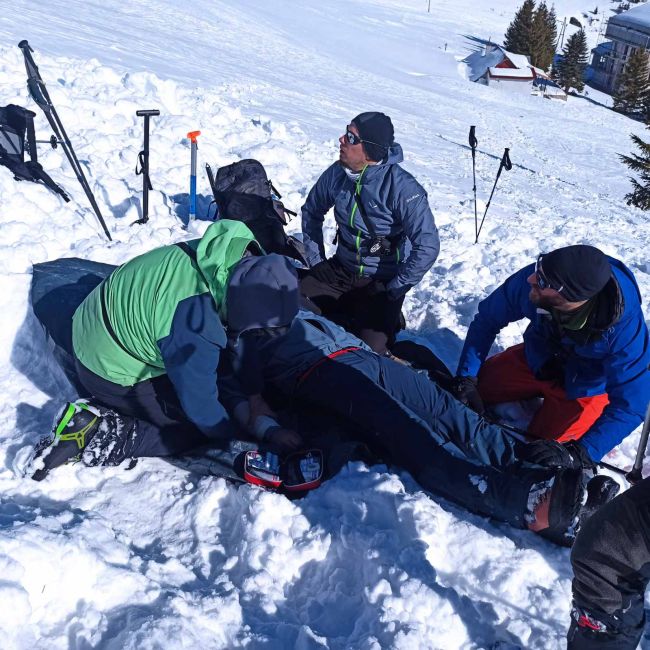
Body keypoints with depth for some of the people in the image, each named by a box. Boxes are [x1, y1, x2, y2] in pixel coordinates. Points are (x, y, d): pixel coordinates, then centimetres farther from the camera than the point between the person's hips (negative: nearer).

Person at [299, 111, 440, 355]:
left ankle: (386, 316, 12)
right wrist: (317, 260, 7)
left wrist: (393, 291, -19)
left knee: (370, 348, -22)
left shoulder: (402, 188, -22)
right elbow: (312, 211, 14)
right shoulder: (337, 174, -6)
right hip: (340, 269, 5)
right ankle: (352, 315, 9)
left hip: (382, 280, -5)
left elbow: (427, 248, -24)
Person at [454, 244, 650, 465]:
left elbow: (629, 406, -31)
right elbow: (487, 320, -12)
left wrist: (581, 453, -38)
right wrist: (466, 378, -19)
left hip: (584, 389, -4)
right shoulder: (530, 281, -31)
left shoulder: (625, 326, -38)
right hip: (536, 361, 4)